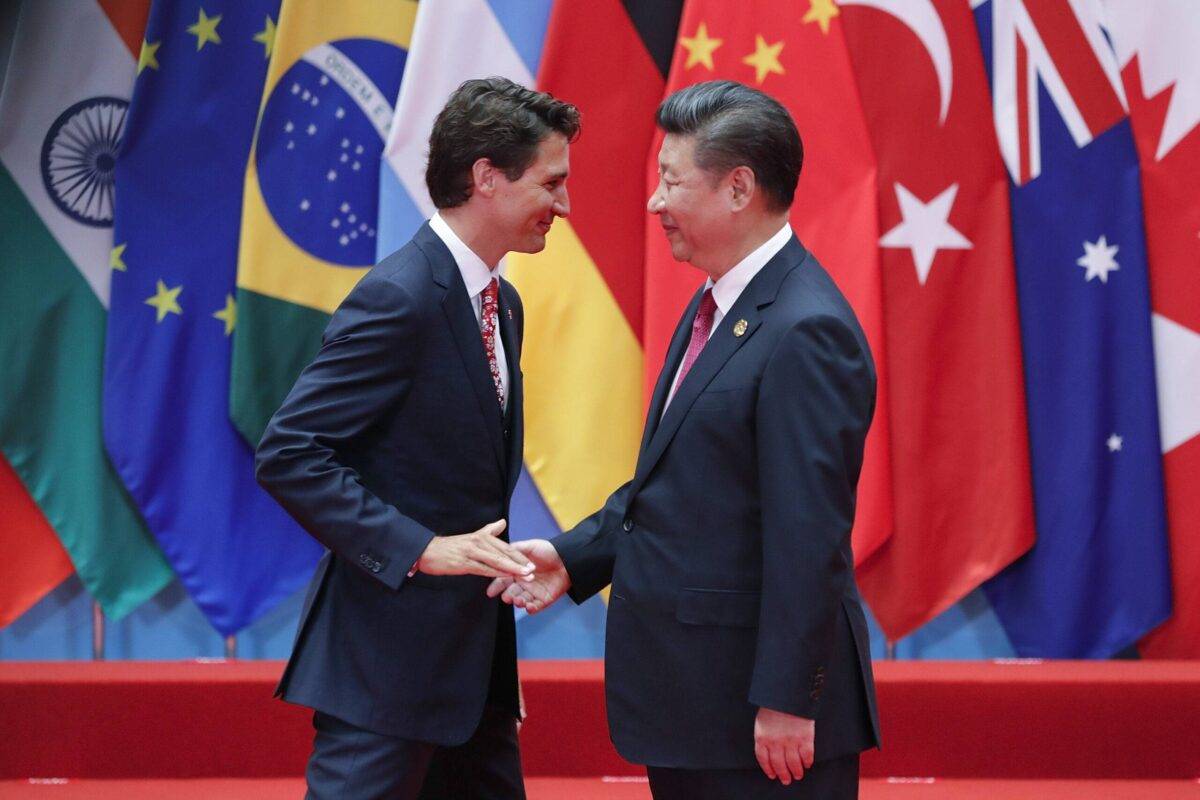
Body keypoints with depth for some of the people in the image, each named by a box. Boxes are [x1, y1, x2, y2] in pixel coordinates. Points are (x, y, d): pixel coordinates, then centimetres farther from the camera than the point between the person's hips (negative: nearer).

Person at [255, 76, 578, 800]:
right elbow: (288, 454, -20)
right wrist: (422, 548, -23)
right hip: (388, 659, -9)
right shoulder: (398, 299, -16)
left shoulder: (502, 304, 13)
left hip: (472, 653, 9)